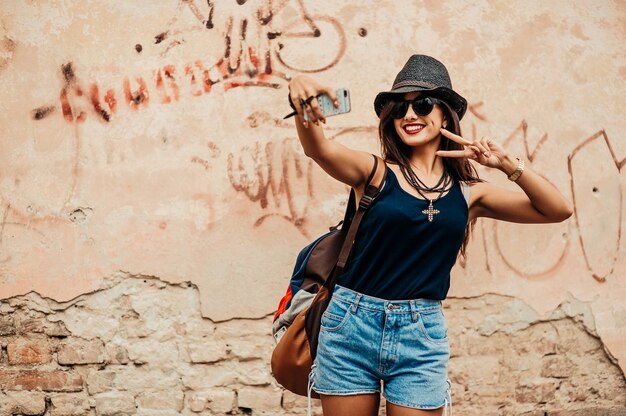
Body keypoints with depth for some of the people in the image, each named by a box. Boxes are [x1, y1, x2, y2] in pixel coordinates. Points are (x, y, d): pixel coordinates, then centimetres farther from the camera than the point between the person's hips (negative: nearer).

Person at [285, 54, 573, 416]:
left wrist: (508, 165, -8)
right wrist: (303, 101, -42)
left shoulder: (468, 193, 7)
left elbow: (559, 210, 6)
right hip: (352, 326, -1)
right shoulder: (376, 173, -1)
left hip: (422, 334, 1)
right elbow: (320, 149, -22)